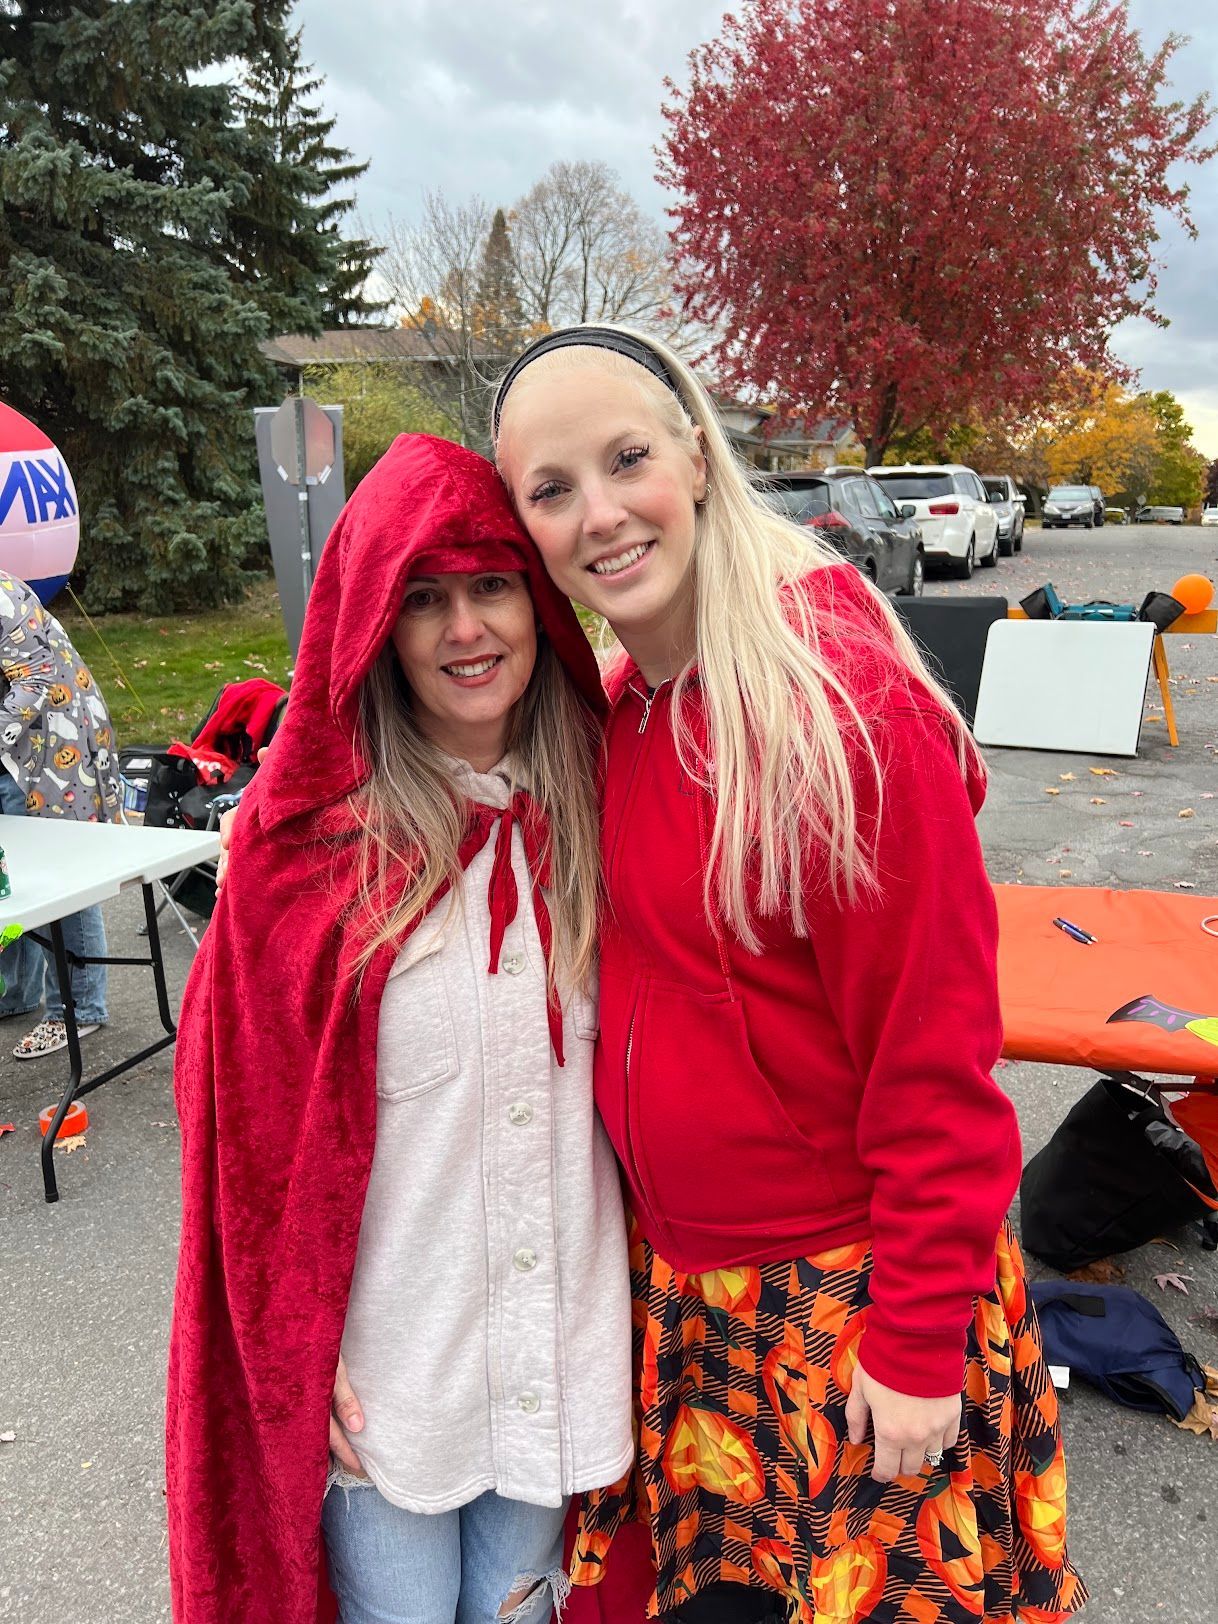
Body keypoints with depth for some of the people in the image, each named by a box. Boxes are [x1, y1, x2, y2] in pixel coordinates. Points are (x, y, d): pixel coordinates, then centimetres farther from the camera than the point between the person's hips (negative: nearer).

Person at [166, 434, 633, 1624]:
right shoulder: (307, 835, -15)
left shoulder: (586, 804, -4)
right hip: (383, 1355, -3)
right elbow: (254, 1115, -9)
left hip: (557, 1337, 3)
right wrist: (298, 1346, -6)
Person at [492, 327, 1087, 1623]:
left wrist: (919, 1345, -15)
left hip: (846, 1282, -6)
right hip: (676, 1274, 6)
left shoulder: (846, 705, -22)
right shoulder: (618, 708, -1)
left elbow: (937, 1056, -19)